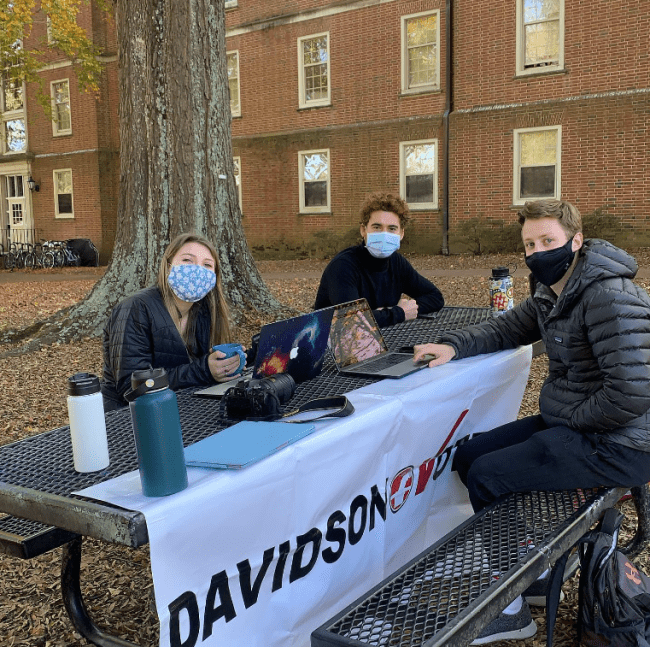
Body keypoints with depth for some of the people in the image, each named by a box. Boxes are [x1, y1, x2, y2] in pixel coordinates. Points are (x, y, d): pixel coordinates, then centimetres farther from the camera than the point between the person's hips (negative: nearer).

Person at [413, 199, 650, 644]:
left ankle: (511, 610, 6)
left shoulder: (610, 298, -23)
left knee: (487, 476, -13)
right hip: (567, 423, 10)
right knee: (469, 457, 8)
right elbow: (508, 329, 19)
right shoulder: (551, 291, 7)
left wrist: (571, 418, -14)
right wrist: (453, 346, 1)